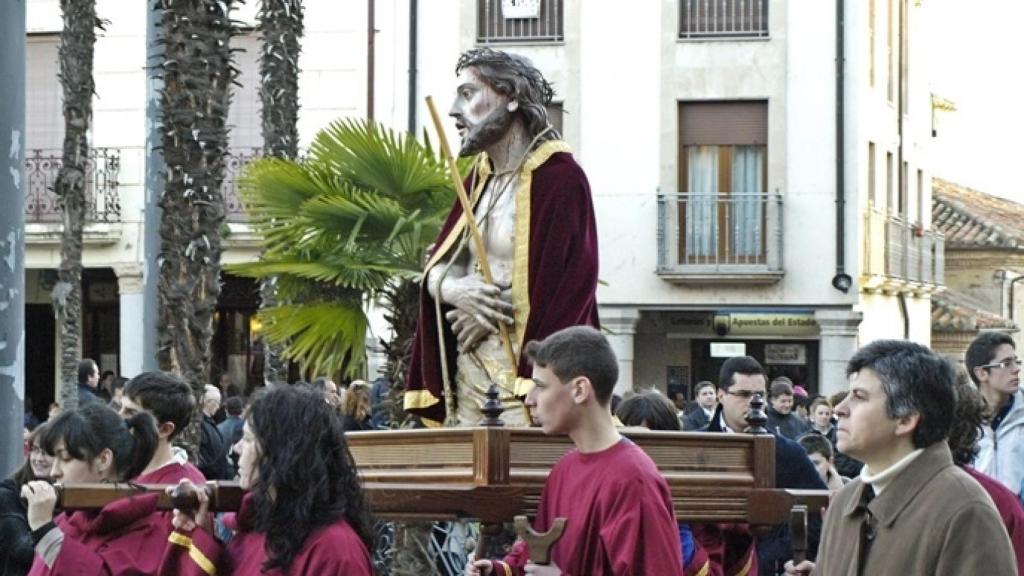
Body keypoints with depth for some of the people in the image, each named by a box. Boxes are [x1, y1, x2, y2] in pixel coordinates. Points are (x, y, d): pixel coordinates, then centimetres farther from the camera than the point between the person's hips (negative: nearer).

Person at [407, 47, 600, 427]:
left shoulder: (559, 178, -8)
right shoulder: (480, 178, 16)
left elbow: (570, 282, -14)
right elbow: (436, 269, 13)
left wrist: (491, 316, -12)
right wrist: (456, 288, -10)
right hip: (467, 378, 7)